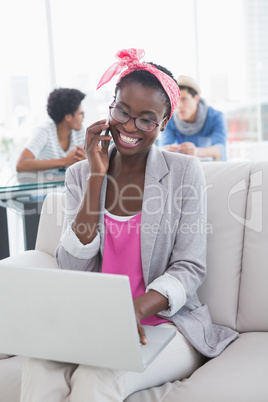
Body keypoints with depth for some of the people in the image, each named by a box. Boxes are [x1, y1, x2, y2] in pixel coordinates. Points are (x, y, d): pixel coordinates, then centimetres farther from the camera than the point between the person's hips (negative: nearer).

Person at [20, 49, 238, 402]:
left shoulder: (184, 172, -2)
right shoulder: (80, 175, 6)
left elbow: (190, 269, -6)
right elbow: (72, 268, -5)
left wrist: (137, 309, -26)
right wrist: (98, 176, -11)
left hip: (164, 323, -2)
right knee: (40, 369, -30)